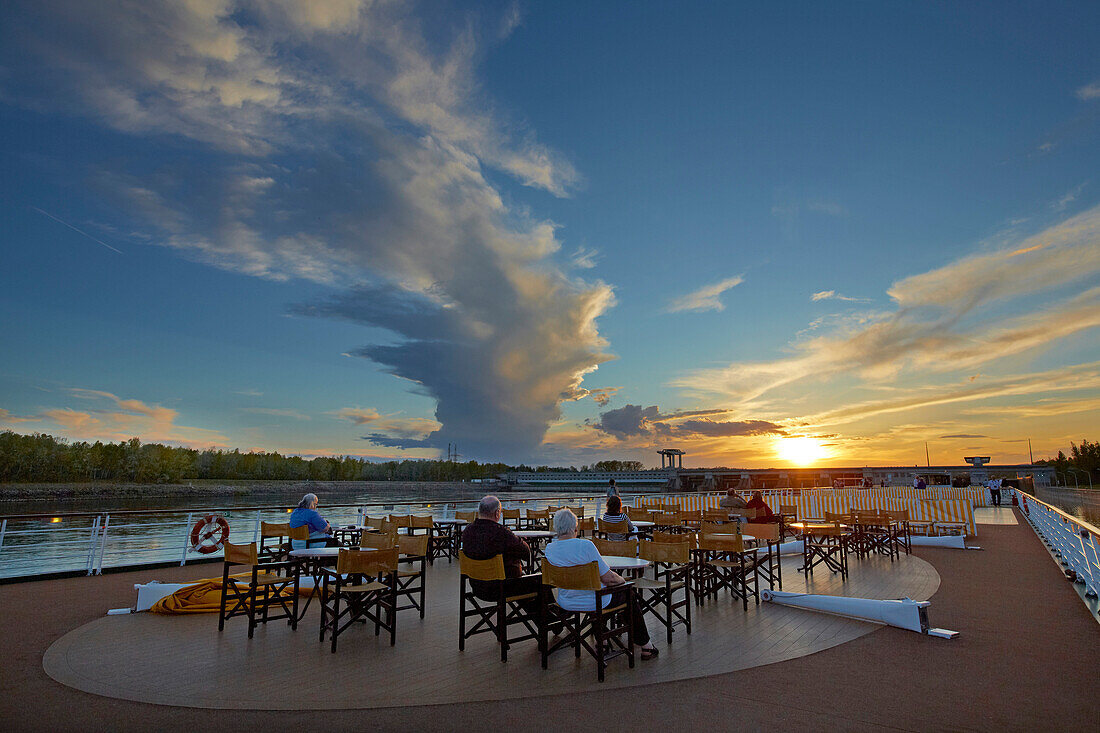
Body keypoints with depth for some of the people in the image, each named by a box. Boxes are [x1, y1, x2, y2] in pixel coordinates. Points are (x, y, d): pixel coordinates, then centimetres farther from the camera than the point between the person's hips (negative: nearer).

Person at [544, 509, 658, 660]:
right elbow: (607, 578, -18)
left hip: (565, 603, 6)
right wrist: (622, 580, -1)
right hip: (593, 602, -6)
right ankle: (646, 646, 30)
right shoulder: (586, 545, -26)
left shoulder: (549, 549, -8)